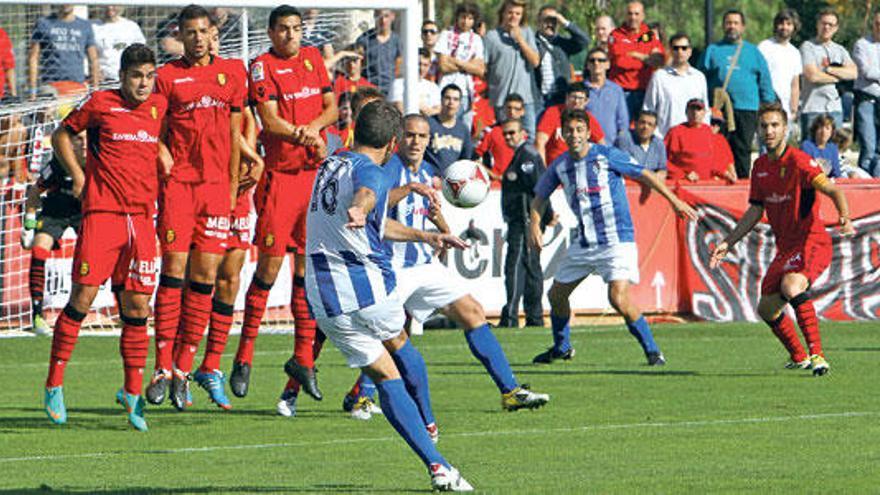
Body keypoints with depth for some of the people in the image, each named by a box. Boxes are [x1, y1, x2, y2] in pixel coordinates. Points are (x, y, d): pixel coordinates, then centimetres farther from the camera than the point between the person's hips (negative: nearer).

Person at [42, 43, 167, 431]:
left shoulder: (160, 107, 11)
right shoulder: (100, 104, 0)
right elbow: (62, 135, 12)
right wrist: (78, 175, 3)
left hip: (142, 216, 4)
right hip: (102, 211, -4)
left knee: (137, 307, 1)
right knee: (83, 296, -9)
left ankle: (133, 392, 9)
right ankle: (55, 383, -1)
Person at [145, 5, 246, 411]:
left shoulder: (231, 73, 11)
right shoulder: (167, 75, 4)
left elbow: (234, 134, 14)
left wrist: (233, 187, 11)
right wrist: (162, 155, -13)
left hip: (216, 183, 2)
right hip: (178, 180, -2)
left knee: (205, 275, -1)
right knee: (174, 268, -9)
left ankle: (183, 367, 5)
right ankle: (163, 366, -7)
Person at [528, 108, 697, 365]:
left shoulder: (607, 156, -10)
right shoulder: (559, 166, 3)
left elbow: (644, 175, -2)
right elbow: (540, 197, 17)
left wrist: (674, 201, -5)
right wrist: (535, 225, -1)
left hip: (617, 240, -6)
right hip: (584, 244, 6)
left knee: (619, 298, -22)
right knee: (556, 294, 13)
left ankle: (652, 351, -9)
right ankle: (562, 348, 37)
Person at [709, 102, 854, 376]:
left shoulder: (798, 161, -15)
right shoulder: (760, 166, 9)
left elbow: (832, 189, -27)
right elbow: (754, 212, 18)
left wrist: (844, 216, -46)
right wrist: (728, 243, 14)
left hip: (812, 242, -8)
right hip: (785, 247, 8)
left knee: (791, 286, -35)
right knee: (766, 308, 10)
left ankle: (817, 355, -34)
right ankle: (799, 358, 33)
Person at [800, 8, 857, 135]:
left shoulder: (840, 50, 16)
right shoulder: (808, 47, 0)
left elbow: (853, 73, 1)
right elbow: (812, 76, -13)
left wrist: (828, 69, -9)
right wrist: (840, 75, -1)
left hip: (835, 109, 5)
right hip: (813, 110, -5)